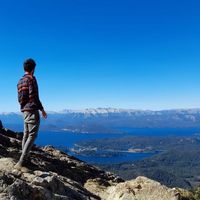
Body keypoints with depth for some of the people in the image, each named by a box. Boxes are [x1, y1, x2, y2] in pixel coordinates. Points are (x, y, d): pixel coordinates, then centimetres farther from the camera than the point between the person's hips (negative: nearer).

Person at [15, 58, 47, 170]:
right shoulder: (31, 78, -9)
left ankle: (24, 159, 13)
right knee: (32, 135, -10)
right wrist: (42, 109, -9)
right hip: (32, 110, -9)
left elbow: (20, 98, 16)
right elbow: (34, 96, -15)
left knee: (26, 135, 11)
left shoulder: (20, 81, 16)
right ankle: (21, 162, -17)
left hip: (24, 110, 9)